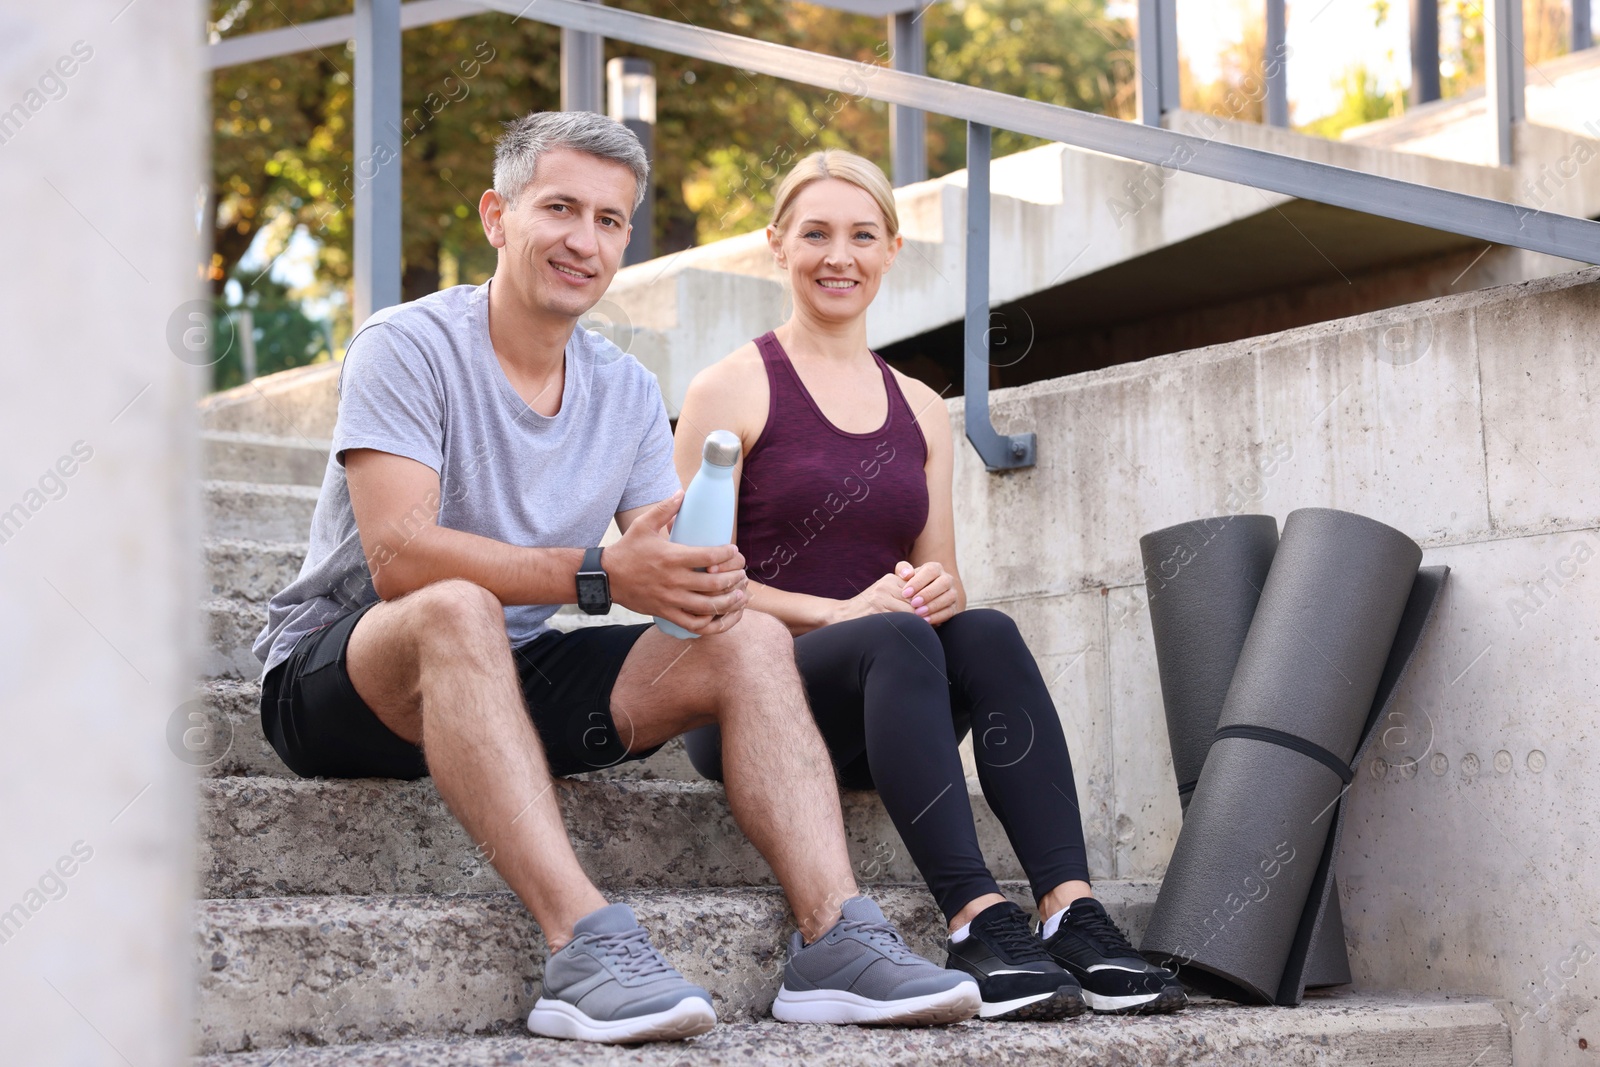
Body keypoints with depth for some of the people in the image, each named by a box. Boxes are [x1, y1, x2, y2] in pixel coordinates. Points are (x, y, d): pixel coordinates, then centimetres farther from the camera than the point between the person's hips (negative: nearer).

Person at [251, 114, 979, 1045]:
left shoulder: (628, 391, 9)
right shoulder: (409, 347, -12)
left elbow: (667, 564, 2)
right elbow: (398, 557, -25)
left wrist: (709, 577, -23)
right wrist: (599, 575, -34)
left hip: (514, 681, 6)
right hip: (339, 676, -6)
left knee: (752, 638, -11)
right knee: (458, 609, -39)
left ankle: (833, 936, -25)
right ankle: (584, 942, -47)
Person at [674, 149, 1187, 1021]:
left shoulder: (920, 411, 19)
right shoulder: (732, 390, 3)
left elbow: (940, 578, 19)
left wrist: (940, 590, -6)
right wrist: (840, 611, -18)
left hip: (882, 710, 4)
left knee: (984, 631, -28)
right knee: (897, 639, -35)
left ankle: (1070, 914, -40)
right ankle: (977, 925, -45)